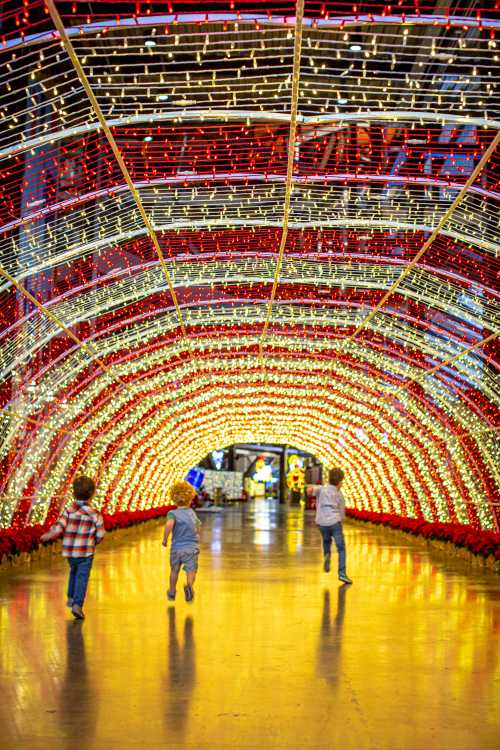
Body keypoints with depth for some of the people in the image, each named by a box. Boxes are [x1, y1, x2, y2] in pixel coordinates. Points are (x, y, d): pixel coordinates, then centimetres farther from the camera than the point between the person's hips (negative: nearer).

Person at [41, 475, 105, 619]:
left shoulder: (68, 511, -6)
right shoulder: (94, 514, -8)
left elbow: (58, 528, -16)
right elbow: (100, 534, -6)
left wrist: (47, 536, 3)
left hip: (69, 551, 3)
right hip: (86, 552, -3)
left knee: (74, 571, 29)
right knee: (82, 578, 0)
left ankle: (71, 597, 34)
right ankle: (77, 604, -14)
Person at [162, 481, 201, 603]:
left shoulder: (173, 513, -8)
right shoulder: (192, 513, 5)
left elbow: (169, 524, -29)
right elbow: (198, 528, 16)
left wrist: (165, 539, -17)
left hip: (176, 548, 0)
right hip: (192, 548, 0)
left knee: (174, 570, 19)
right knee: (191, 570, -4)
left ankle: (172, 593, 35)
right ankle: (189, 585, -35)